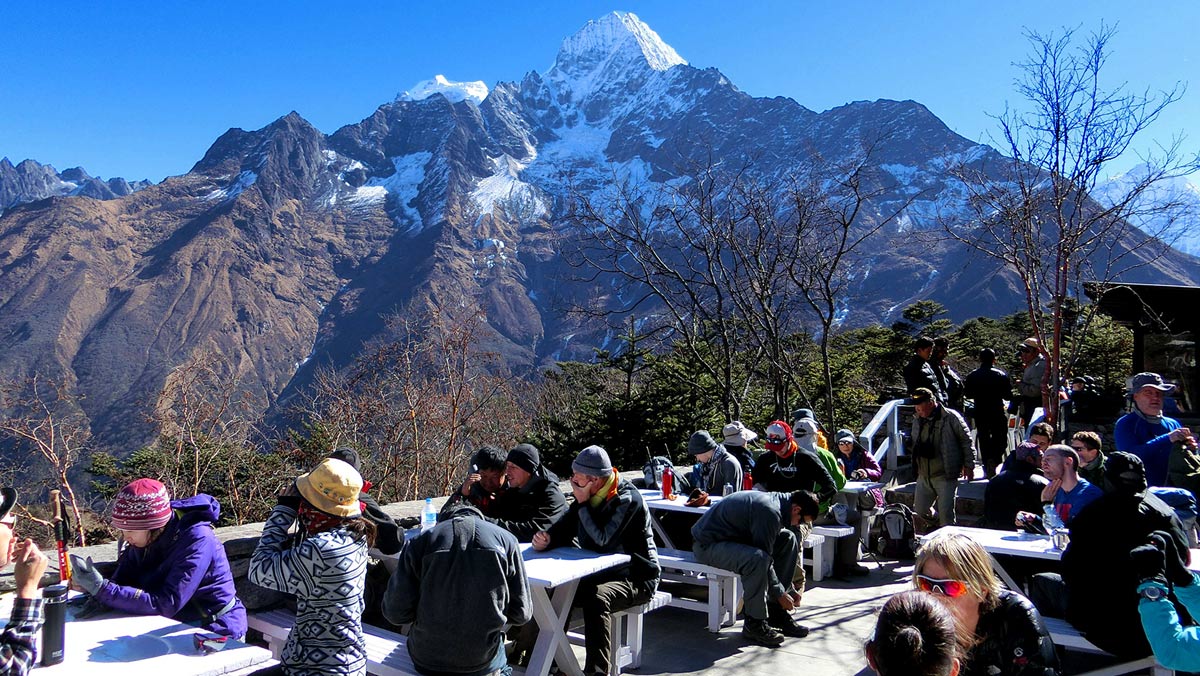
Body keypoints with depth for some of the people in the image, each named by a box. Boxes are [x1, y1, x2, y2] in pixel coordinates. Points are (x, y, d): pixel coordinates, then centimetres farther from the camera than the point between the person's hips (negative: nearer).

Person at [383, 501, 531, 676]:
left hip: (427, 661, 1)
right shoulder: (505, 539, -3)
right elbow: (521, 612, -2)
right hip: (483, 661, 0)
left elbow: (395, 612, -7)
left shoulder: (420, 542, -4)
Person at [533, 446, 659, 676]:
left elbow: (602, 541, -29)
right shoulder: (587, 496, 4)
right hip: (599, 573, 8)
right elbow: (565, 528, 4)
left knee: (596, 599, -35)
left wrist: (582, 504, -22)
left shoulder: (627, 499, -20)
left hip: (635, 578, -8)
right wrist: (547, 540, -19)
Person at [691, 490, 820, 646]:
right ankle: (754, 624, -19)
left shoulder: (776, 500, 6)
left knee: (788, 539, 7)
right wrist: (780, 594, -10)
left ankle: (777, 613, 8)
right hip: (707, 545, -11)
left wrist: (790, 590, 15)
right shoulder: (769, 511, -26)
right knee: (757, 558, -36)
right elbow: (765, 557, -22)